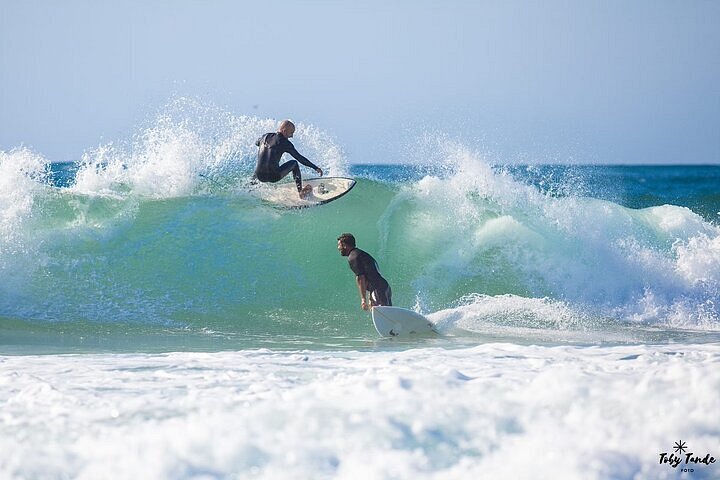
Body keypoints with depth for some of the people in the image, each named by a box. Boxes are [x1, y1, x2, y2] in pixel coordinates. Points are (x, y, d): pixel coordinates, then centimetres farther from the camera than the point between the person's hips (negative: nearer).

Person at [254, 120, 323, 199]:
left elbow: (256, 142, 34)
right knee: (294, 163, 18)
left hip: (260, 176, 6)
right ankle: (300, 191, 10)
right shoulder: (284, 142, -6)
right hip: (273, 176, -6)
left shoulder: (265, 137, 9)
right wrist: (315, 168, 1)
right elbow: (300, 158, -4)